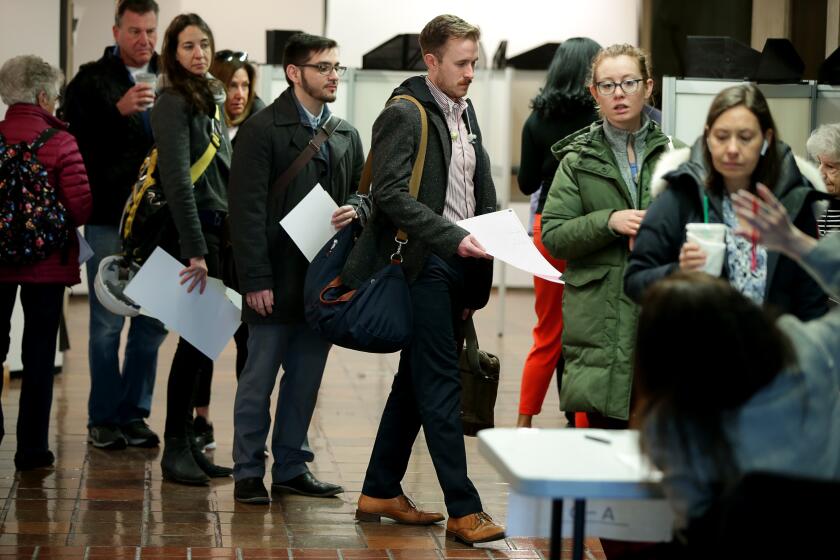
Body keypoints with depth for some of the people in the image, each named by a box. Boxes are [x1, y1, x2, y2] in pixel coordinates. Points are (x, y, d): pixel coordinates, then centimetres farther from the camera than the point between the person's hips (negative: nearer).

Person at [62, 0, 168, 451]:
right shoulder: (91, 80, 0)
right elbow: (74, 135, -13)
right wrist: (118, 110, -24)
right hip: (109, 219, -3)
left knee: (152, 323, 8)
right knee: (107, 323, 1)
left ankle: (134, 413, 19)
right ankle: (103, 418, 11)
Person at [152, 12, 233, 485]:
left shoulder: (210, 99, 16)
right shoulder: (173, 103, -10)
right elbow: (178, 181, -18)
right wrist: (195, 251, -23)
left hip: (220, 229, 8)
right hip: (196, 231, -8)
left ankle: (187, 445, 14)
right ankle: (177, 448, 1)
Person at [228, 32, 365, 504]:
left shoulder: (347, 135, 13)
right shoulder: (262, 130, -6)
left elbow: (365, 191, 20)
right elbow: (248, 211, -10)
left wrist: (356, 208, -6)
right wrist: (256, 280, -15)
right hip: (277, 278, -6)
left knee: (307, 376, 10)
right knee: (260, 377, 1)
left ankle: (292, 466, 20)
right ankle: (249, 472, 9)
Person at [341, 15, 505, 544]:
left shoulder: (465, 113, 17)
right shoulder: (405, 113, -9)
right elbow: (391, 194, -18)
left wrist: (481, 277, 14)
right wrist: (453, 238, -26)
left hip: (459, 267, 8)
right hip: (424, 267, -8)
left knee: (416, 380, 13)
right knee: (441, 385, -7)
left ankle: (381, 491, 22)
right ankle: (463, 509, -6)